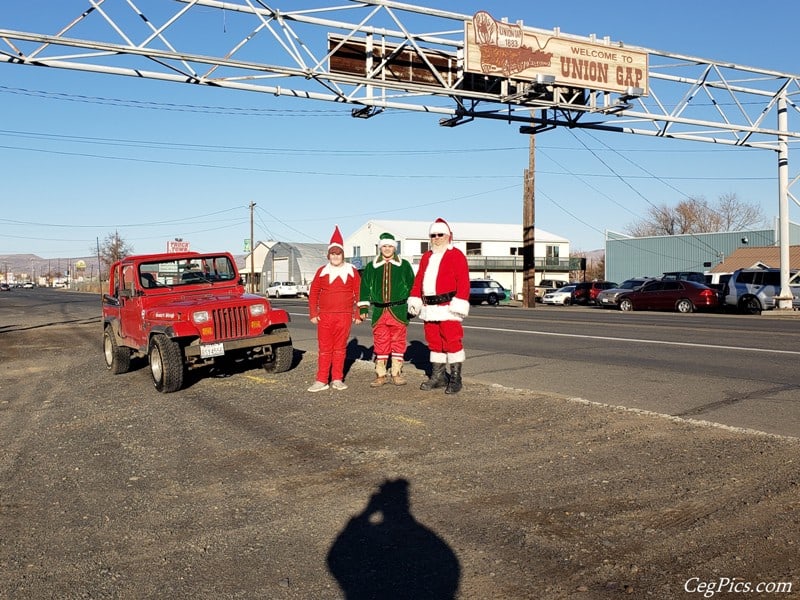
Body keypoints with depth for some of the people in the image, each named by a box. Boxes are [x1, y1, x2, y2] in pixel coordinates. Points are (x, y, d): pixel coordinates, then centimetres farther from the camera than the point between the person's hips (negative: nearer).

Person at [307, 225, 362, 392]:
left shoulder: (351, 271, 4)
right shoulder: (322, 271, 6)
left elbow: (359, 293, 5)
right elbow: (313, 293, 7)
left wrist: (358, 314, 1)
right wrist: (313, 314, 2)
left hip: (345, 316, 0)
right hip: (325, 316, 0)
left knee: (340, 348, 6)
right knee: (324, 348, 2)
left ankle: (337, 380, 15)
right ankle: (321, 381, 6)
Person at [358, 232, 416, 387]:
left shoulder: (404, 265, 6)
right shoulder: (372, 267, 9)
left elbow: (411, 286, 8)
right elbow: (365, 287, 11)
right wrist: (363, 308, 7)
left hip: (399, 311, -1)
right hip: (379, 311, 1)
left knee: (398, 342, 2)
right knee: (380, 343, 4)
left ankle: (397, 374, 12)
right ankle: (380, 375, 11)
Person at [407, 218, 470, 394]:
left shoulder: (456, 255, -3)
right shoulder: (426, 257, 19)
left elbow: (463, 281, -11)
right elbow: (418, 280, 19)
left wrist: (459, 304, -18)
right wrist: (414, 299, 10)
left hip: (448, 306, -7)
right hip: (429, 308, 7)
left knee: (452, 341, -5)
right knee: (434, 342, 11)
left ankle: (455, 378, 1)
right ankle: (438, 376, 21)